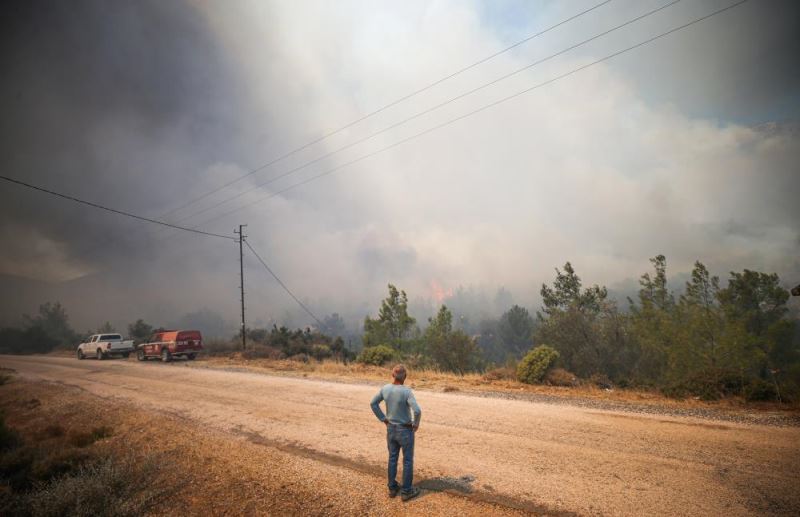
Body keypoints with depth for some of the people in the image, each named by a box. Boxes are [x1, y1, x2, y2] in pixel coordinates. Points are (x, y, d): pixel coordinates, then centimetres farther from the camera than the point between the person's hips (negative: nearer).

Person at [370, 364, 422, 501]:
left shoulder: (385, 389, -8)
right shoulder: (407, 391, -25)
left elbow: (373, 403, 4)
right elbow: (417, 411, -32)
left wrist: (383, 419, 10)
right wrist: (416, 424, -12)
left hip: (390, 429, 5)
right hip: (405, 430, -5)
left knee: (392, 458, 18)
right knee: (408, 460, 10)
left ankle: (392, 488, 29)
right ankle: (406, 491, 19)